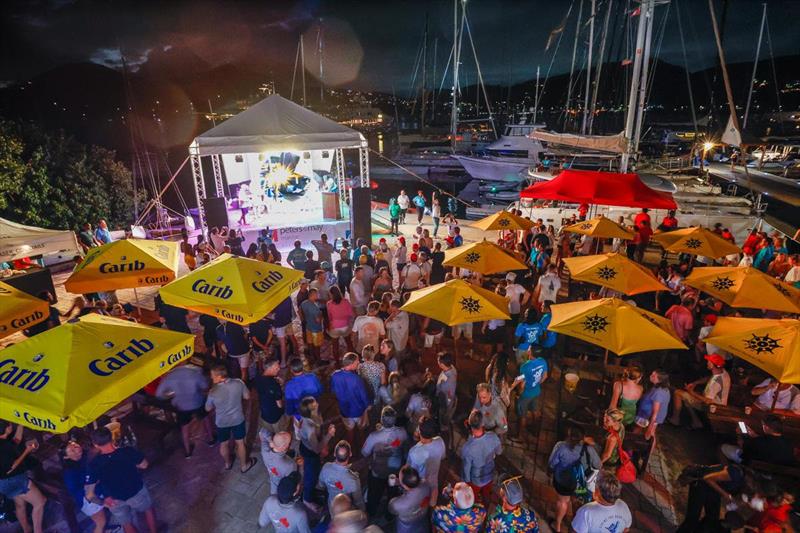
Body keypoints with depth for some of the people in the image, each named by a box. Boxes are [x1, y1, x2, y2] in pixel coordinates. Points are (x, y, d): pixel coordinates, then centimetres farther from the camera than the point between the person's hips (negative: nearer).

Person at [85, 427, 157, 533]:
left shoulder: (94, 464, -27)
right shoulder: (128, 451, -29)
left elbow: (89, 495, -21)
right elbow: (144, 465, -10)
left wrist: (102, 502, -3)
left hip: (115, 501, 1)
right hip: (137, 491, 0)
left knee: (127, 524, 27)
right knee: (148, 509, 31)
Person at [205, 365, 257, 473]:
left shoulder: (213, 392, -28)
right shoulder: (239, 383, -24)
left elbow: (208, 409, -8)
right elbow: (247, 396, -7)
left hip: (222, 422, -1)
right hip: (238, 419, 1)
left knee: (223, 444, 27)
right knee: (240, 443, 23)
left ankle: (228, 463, 51)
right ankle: (244, 465, 42)